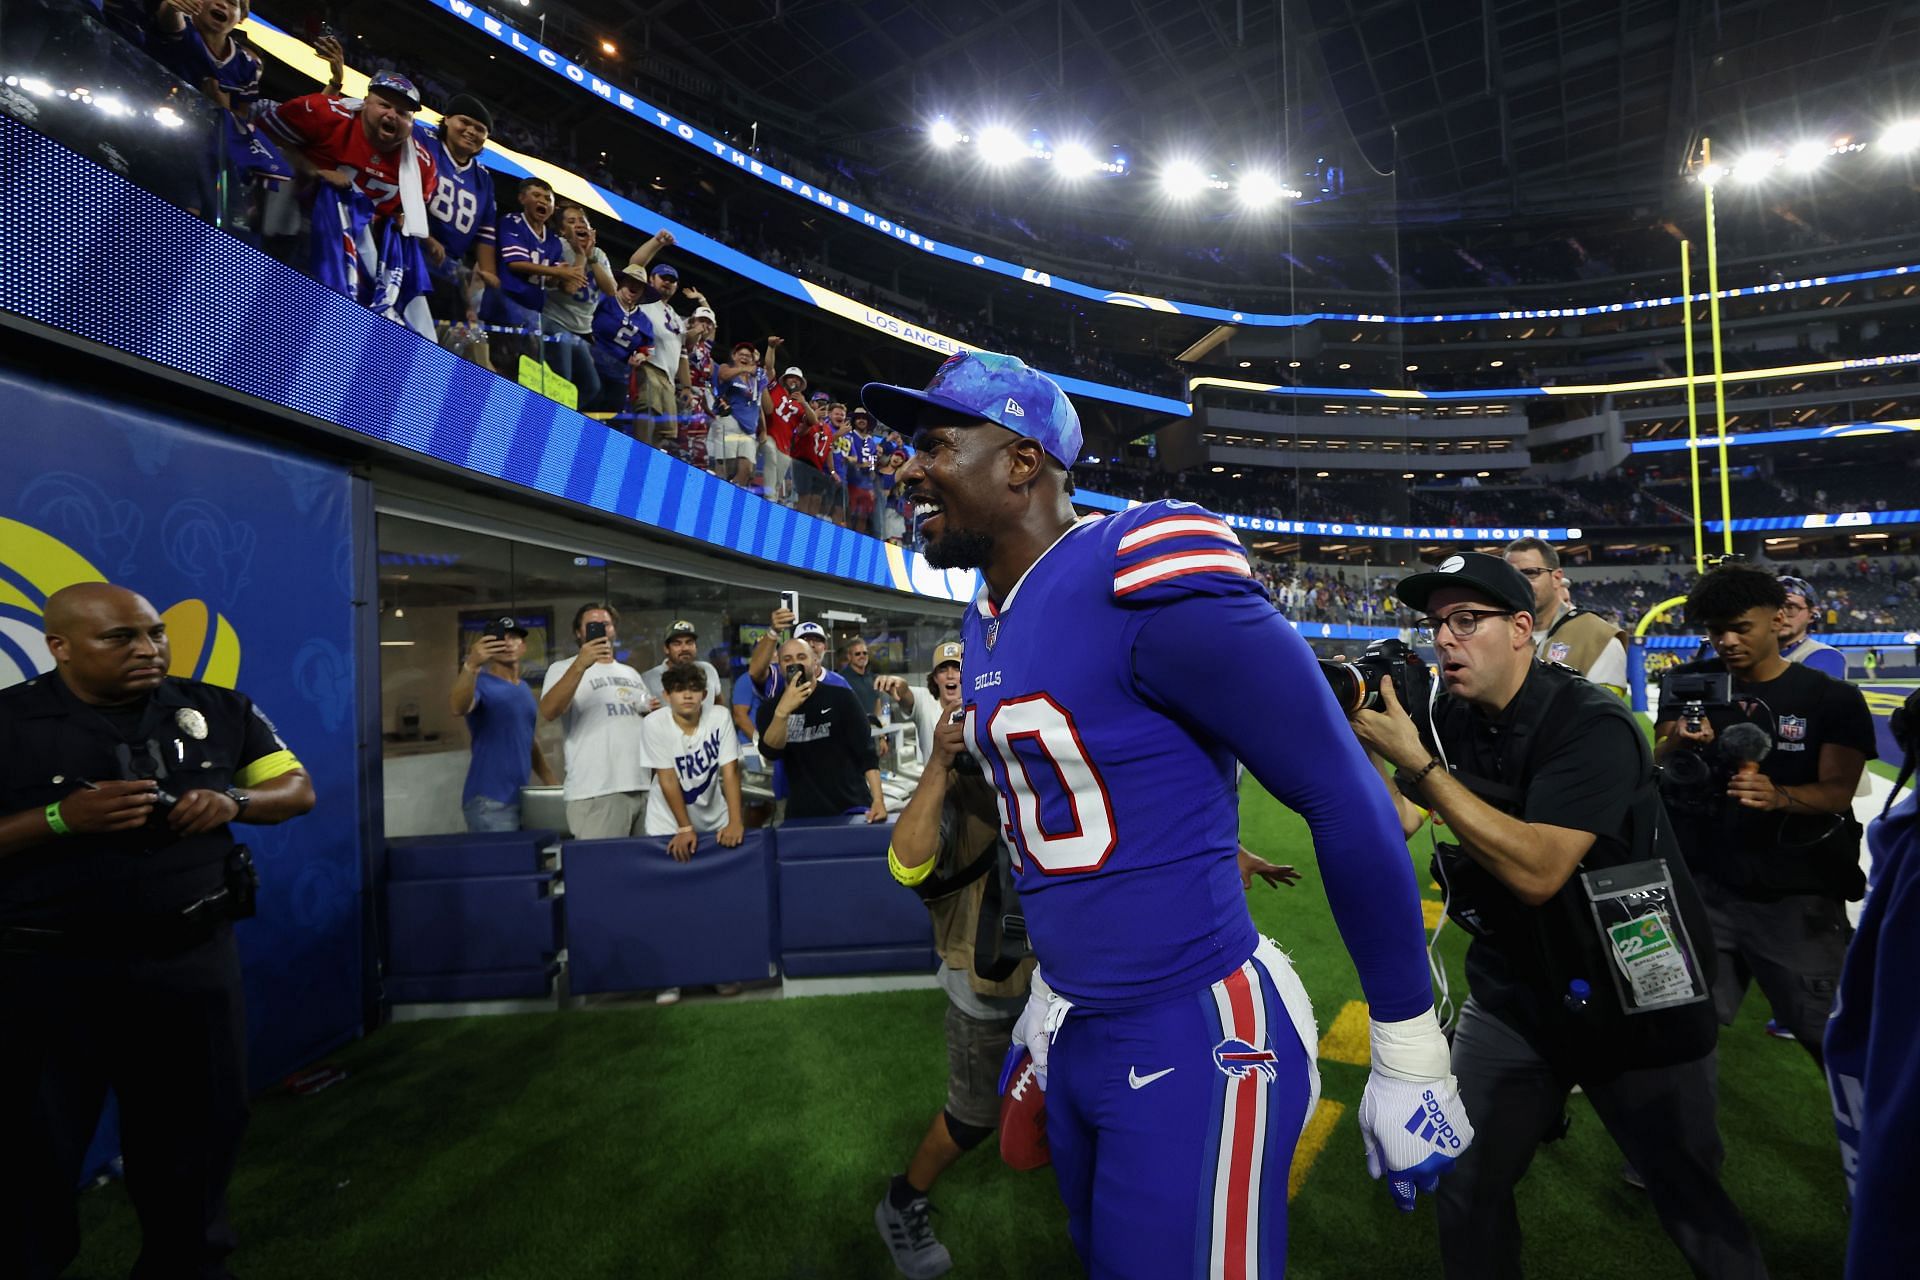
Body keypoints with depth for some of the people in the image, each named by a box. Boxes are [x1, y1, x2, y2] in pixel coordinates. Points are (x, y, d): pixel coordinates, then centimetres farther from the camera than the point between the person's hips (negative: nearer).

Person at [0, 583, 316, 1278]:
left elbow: (298, 790, 7)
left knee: (199, 1133, 17)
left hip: (194, 958, 3)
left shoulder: (221, 711, 1)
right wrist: (60, 818, -24)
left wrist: (234, 801, -13)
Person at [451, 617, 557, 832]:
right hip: (489, 801, -7)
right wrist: (470, 666, -47)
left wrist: (551, 781, 16)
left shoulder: (525, 689, 15)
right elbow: (458, 707, -31)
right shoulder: (481, 683, -8)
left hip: (520, 797, 7)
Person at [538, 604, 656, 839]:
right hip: (597, 792, -6)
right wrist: (580, 665, -29)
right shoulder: (564, 669, 2)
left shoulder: (631, 673, 21)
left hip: (644, 787, 6)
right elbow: (548, 712, -18)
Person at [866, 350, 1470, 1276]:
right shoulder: (985, 624, 5)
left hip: (1196, 1036, -8)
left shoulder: (1146, 584, -23)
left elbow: (1347, 800, -18)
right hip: (1072, 1029, 8)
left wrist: (1408, 1053, -11)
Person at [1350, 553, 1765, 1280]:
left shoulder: (1590, 726, -22)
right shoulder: (1451, 718, -2)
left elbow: (1536, 871, -33)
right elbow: (1399, 825, 0)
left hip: (1631, 997, -5)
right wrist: (1361, 745, -14)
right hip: (1511, 993, 5)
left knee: (1690, 1198, 12)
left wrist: (1416, 761, -34)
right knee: (1464, 1185, 9)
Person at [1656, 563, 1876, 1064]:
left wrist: (1779, 797, -31)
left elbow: (1838, 791, -10)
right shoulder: (1688, 683, 1)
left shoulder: (1834, 699, -4)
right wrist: (1678, 743, -30)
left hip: (1797, 896, -1)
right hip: (1704, 885, 1)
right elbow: (1654, 766, -7)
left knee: (1832, 1036, 9)